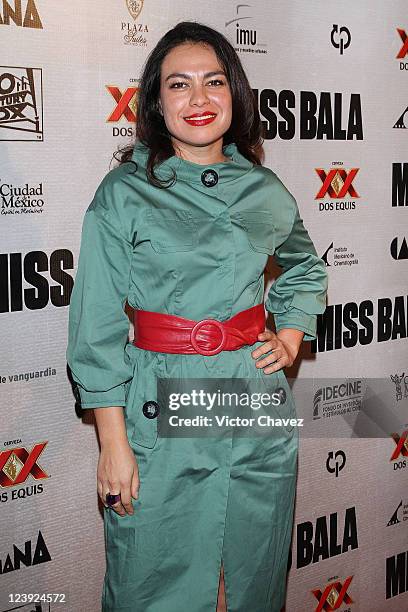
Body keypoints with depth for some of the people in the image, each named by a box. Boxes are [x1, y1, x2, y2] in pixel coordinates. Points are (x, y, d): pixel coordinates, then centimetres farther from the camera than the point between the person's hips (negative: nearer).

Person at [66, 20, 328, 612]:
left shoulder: (265, 190, 5)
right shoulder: (124, 191, -5)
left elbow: (305, 268, 25)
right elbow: (97, 326, -6)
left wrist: (290, 337, 7)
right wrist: (114, 443, -8)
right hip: (160, 408, -3)